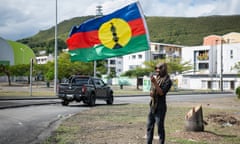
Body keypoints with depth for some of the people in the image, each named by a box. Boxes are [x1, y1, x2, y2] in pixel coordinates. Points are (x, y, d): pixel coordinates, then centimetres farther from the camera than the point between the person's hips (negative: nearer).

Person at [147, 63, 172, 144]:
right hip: (152, 106, 7)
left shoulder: (167, 81, -8)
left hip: (160, 107, -7)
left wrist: (155, 83, -25)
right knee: (149, 127, 10)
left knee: (160, 127, -3)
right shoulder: (156, 78, 12)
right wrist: (151, 93, -4)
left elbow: (161, 92, -18)